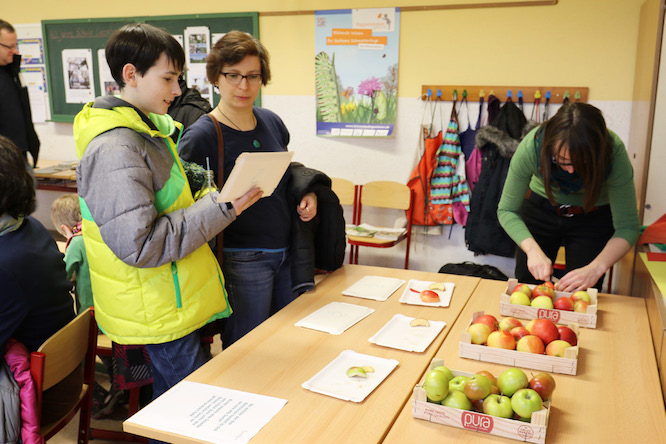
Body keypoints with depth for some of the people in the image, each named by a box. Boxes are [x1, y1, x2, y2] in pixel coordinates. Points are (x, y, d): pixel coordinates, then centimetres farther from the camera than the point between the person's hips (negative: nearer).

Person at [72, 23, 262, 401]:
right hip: (157, 311, -9)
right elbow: (137, 244, -28)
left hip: (174, 297, 9)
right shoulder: (113, 150, -23)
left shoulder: (151, 128, 10)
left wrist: (213, 201, 5)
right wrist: (221, 208, -26)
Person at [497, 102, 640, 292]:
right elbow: (507, 210, -21)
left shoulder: (613, 151, -32)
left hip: (593, 217, 0)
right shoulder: (532, 146, -32)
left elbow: (627, 226, -26)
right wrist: (532, 249, -37)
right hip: (539, 209, 1)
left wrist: (596, 269, -42)